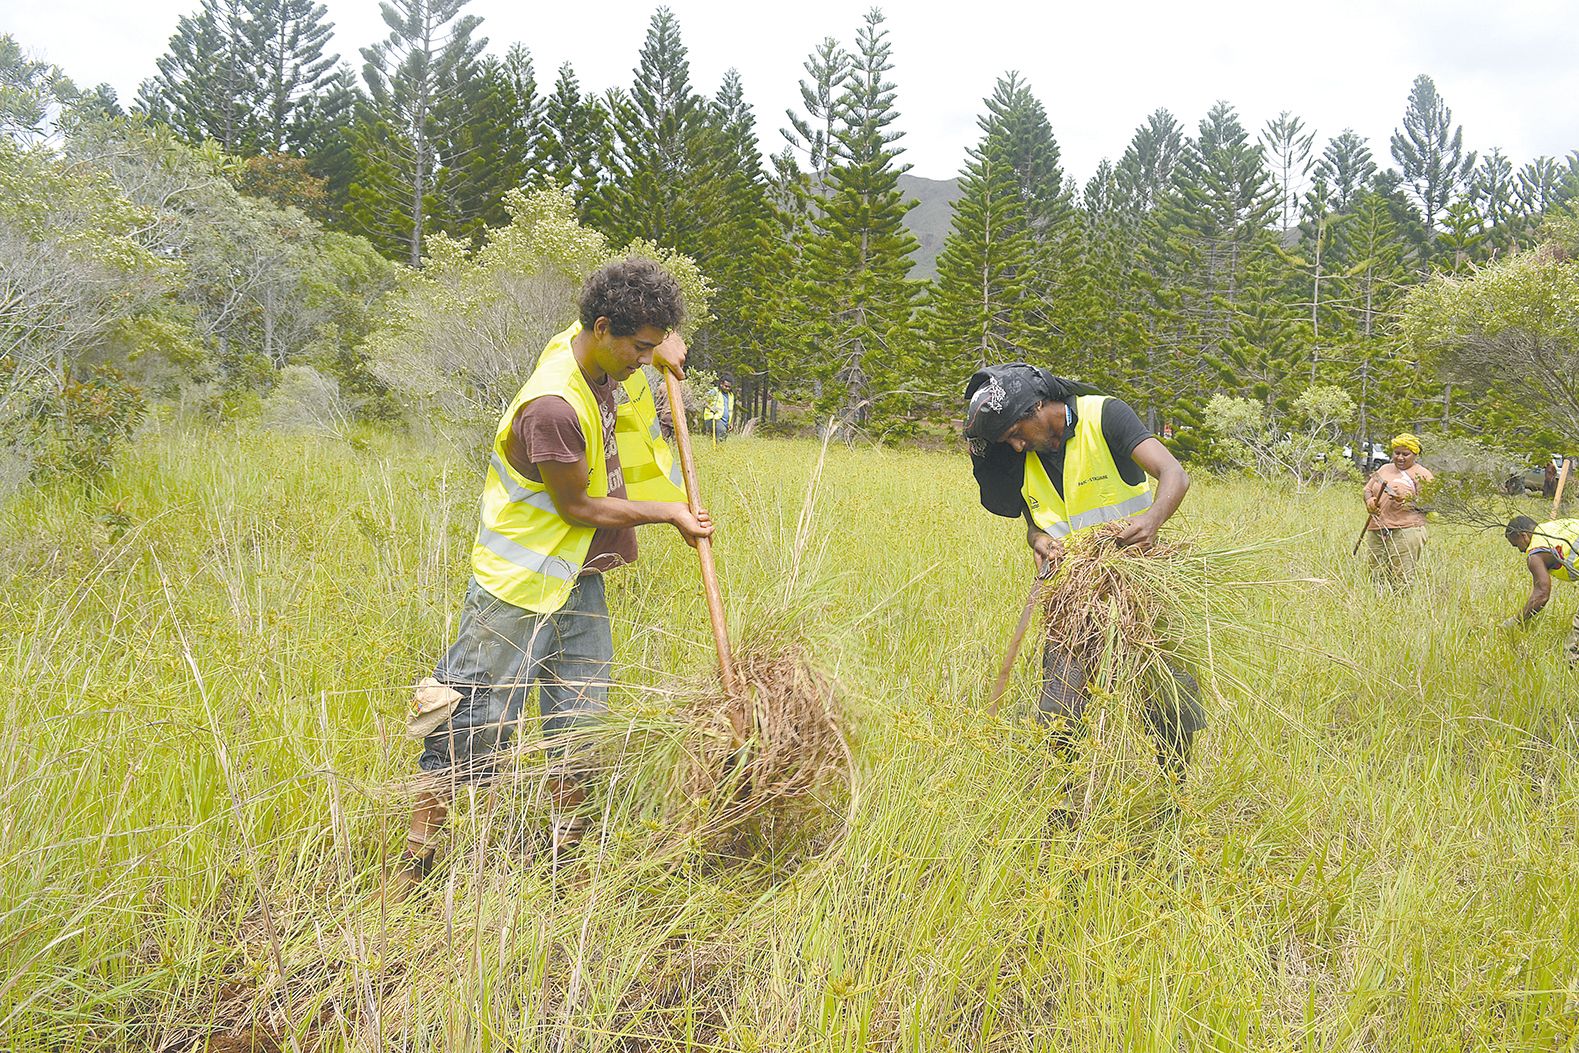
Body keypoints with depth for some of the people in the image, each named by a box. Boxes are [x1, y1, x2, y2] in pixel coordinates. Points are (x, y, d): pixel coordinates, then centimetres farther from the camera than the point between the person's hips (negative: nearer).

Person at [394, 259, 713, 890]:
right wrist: (669, 513, -8)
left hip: (576, 577, 9)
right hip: (519, 583, -9)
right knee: (472, 730, 1)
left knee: (579, 721, 12)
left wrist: (659, 345, 5)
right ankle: (413, 866, 15)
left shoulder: (586, 349, -1)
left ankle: (563, 854, 24)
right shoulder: (553, 407, -28)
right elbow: (579, 507, -18)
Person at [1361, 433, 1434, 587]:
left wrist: (1407, 500, -21)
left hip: (1406, 530, -5)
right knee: (1378, 577, 2)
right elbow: (1368, 489, 22)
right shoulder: (1384, 469, 21)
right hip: (1376, 532, 5)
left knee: (1402, 582, -11)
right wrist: (1369, 500, -1)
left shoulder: (1422, 474, 4)